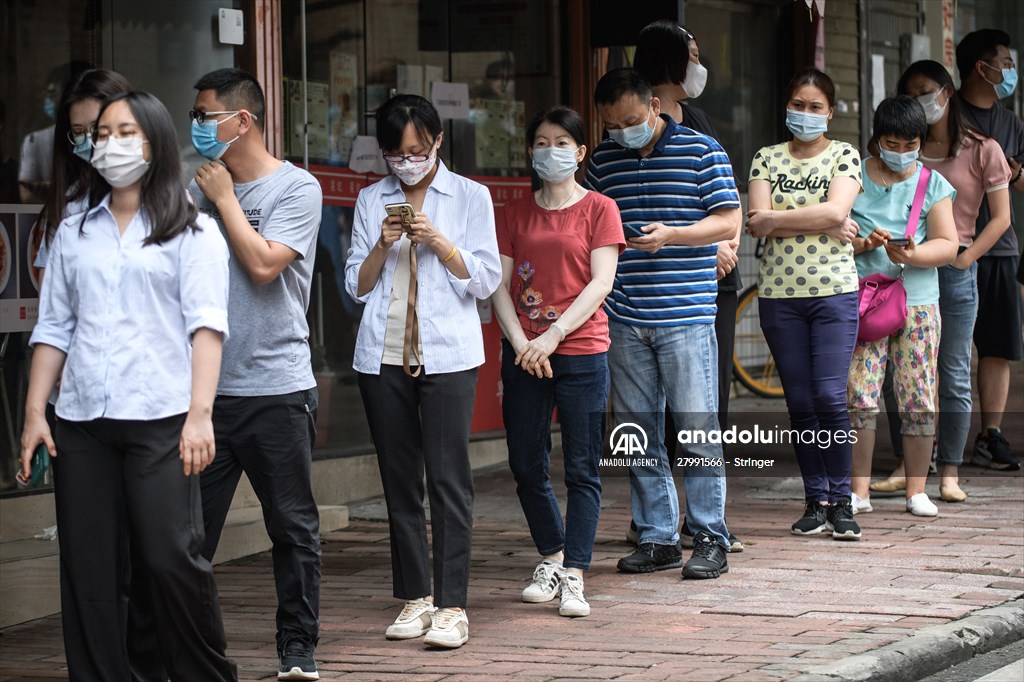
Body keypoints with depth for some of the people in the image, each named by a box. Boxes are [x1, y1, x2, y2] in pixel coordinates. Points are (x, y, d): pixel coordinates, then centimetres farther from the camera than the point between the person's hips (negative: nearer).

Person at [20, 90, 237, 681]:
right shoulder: (74, 233, 18)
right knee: (89, 570, 2)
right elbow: (54, 328, 17)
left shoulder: (192, 231, 5)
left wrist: (200, 413, -16)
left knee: (172, 558, -11)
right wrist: (35, 412, 8)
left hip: (159, 417, -4)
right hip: (82, 421, 4)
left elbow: (206, 324, -5)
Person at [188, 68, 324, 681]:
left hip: (276, 386, -4)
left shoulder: (297, 188, -2)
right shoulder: (199, 189, 12)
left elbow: (264, 263, -15)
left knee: (294, 527, 4)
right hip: (205, 388, 4)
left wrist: (224, 196, -7)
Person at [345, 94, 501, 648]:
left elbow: (486, 280, 0)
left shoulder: (469, 197, 4)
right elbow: (356, 285, 10)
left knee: (448, 478, -9)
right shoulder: (372, 201, 11)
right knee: (400, 480, 6)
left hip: (447, 354, -3)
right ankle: (415, 598, 13)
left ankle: (452, 606, -9)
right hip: (383, 354, 4)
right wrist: (383, 245, -7)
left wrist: (438, 242, -13)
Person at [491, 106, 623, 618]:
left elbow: (601, 282, -6)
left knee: (582, 469, -3)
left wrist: (554, 334, -16)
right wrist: (519, 341, -10)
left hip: (581, 351, -3)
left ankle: (574, 577, -1)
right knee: (526, 467, 8)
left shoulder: (599, 209, 3)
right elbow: (500, 284, 6)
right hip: (523, 356, 3)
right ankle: (551, 558, 26)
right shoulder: (514, 213, 13)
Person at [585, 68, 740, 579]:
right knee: (637, 432, 6)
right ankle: (657, 537, 14)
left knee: (697, 429, -5)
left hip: (685, 315, -4)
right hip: (623, 318, 4)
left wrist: (670, 235, -16)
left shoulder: (701, 151, 0)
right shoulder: (603, 160, 12)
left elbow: (729, 221, -3)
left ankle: (710, 540, 2)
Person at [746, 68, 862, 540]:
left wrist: (776, 218, -8)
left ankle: (840, 501, -1)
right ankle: (815, 501, 12)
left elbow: (836, 210, -12)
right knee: (799, 403, 5)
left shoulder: (843, 156, 5)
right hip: (779, 293, 2)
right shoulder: (767, 159, 9)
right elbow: (757, 223, -4)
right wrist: (824, 224, -10)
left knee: (830, 398, -9)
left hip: (834, 291, -2)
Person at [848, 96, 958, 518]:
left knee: (918, 400, -1)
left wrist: (912, 255, -16)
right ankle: (858, 488, 2)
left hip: (917, 301, 1)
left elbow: (948, 245, 2)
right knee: (859, 398, -7)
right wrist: (864, 243, -16)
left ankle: (916, 490, 8)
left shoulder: (932, 184, 9)